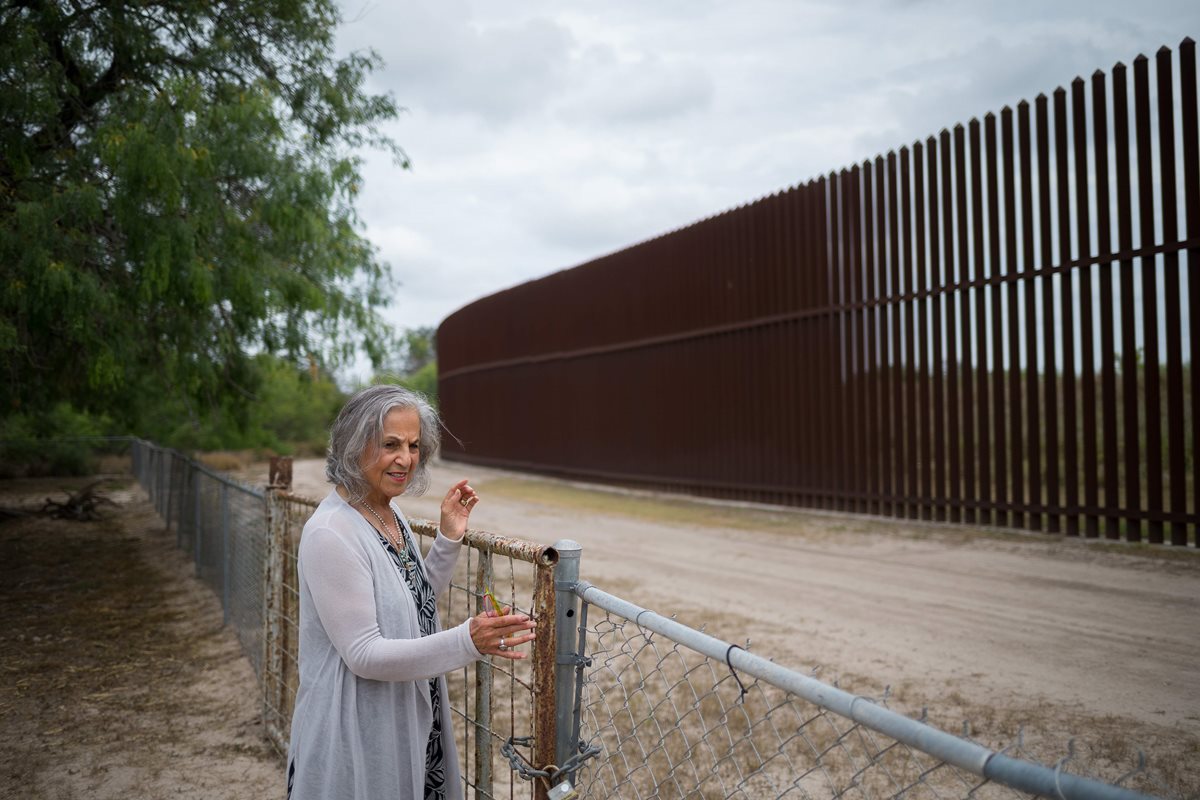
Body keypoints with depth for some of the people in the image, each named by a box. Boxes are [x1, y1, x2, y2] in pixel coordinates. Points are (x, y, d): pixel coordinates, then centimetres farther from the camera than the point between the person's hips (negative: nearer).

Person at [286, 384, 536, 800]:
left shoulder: (391, 514, 2)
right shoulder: (331, 534, -23)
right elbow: (363, 654, -25)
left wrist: (449, 539, -1)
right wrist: (468, 641, -34)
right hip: (357, 732, -8)